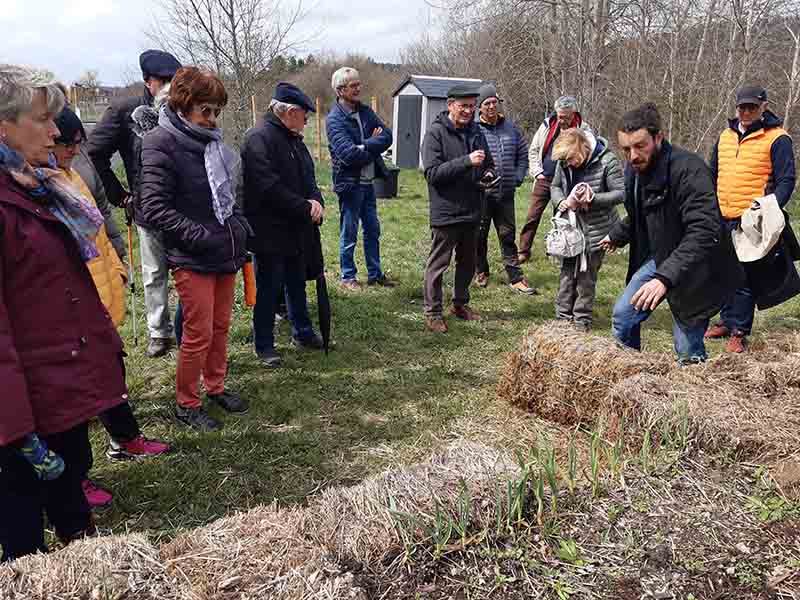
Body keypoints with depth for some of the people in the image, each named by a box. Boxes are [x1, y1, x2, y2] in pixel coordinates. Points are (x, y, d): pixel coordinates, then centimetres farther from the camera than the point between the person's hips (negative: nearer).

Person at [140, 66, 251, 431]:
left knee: (220, 328, 17)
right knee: (198, 335, 1)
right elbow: (154, 207, -18)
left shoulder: (210, 141, 11)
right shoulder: (161, 144, -12)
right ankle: (186, 404, 19)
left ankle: (216, 387, 35)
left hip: (226, 253, 7)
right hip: (192, 259, -7)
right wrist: (203, 237, -20)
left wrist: (240, 225, 8)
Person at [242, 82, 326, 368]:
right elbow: (269, 188, -25)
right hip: (269, 232, -9)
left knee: (297, 284, 21)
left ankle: (303, 332, 36)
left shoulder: (293, 138, 13)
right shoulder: (259, 138, -17)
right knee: (268, 290, 3)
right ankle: (264, 346, 16)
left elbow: (307, 176, 15)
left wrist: (316, 201, -6)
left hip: (296, 231, 9)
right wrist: (305, 208, -20)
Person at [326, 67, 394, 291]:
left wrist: (364, 146, -18)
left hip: (368, 181, 7)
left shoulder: (365, 111, 8)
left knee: (373, 230, 14)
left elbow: (387, 136, -3)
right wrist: (373, 147, -9)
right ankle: (348, 277, 18)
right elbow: (348, 153, -23)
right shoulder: (334, 119, -12)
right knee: (349, 234, 4)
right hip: (350, 183, -7)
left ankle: (375, 274, 27)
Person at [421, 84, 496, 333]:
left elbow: (489, 164, 22)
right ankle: (432, 311, 12)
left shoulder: (475, 132, 10)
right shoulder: (436, 133, -10)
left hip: (471, 210, 7)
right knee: (438, 264, 1)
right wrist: (466, 161, -26)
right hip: (446, 212, -7)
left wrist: (488, 174, -2)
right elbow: (432, 172, -20)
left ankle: (460, 303, 34)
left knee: (468, 261, 18)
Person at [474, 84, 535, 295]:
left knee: (508, 236, 7)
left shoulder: (511, 128, 8)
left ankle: (515, 278, 11)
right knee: (480, 235, 9)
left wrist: (517, 178, 9)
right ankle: (481, 272, 26)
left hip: (506, 193, 3)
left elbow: (523, 155, 18)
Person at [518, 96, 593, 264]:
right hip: (543, 180, 2)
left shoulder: (584, 130, -5)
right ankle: (524, 252, 8)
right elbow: (533, 150, 10)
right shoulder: (547, 125, 3)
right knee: (532, 217, 1)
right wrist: (537, 172, 1)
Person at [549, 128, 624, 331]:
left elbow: (621, 193, -15)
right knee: (567, 272, 9)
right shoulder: (564, 163, -3)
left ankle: (582, 319, 17)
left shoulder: (607, 161, -17)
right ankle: (563, 316, 19)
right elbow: (555, 186, 10)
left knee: (587, 275, 5)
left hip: (596, 230, -4)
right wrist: (560, 201, -11)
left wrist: (593, 199, -27)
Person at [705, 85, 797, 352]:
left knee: (745, 276, -4)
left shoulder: (777, 139, -4)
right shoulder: (726, 136, 13)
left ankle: (740, 331, 3)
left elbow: (786, 181, -6)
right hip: (722, 220, 6)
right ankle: (727, 320, 26)